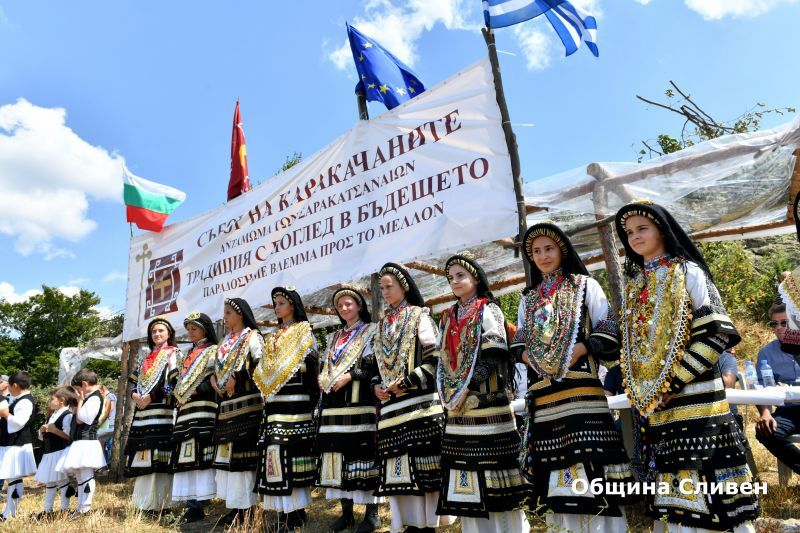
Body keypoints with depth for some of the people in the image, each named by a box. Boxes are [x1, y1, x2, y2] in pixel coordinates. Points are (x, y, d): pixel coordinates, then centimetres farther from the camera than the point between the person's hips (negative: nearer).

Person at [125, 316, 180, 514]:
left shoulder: (173, 354, 3)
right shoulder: (145, 358, 24)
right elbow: (135, 382, 21)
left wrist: (151, 397, -15)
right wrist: (135, 395, -1)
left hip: (162, 410, -6)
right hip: (143, 411, 6)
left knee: (158, 456, -10)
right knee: (144, 457, 4)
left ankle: (159, 504, -8)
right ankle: (144, 502, 9)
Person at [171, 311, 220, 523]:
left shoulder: (213, 351, 4)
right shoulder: (188, 355, 25)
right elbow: (179, 381, 24)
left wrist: (194, 392, -14)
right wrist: (178, 394, 5)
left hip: (203, 408, -7)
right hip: (186, 410, 7)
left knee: (200, 455, -13)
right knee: (187, 457, 2)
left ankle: (198, 505, -13)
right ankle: (193, 503, 4)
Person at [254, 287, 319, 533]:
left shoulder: (304, 332, 3)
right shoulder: (272, 336, 21)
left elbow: (311, 365, -6)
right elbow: (265, 368, 20)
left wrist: (312, 399, -13)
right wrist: (266, 389, 9)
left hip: (296, 400, -6)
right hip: (275, 401, 6)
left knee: (293, 450, -8)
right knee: (277, 451, 1)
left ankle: (296, 510, -2)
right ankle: (285, 511, 5)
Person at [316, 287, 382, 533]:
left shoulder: (371, 332, 5)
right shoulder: (334, 338, 23)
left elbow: (375, 363, -6)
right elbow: (323, 366, 22)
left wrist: (350, 376, -15)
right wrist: (323, 380, 1)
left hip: (360, 401, -6)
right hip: (335, 403, 6)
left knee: (363, 452, -7)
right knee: (339, 452, 4)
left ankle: (372, 513, 2)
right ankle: (346, 512, 14)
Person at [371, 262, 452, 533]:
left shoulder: (419, 316, 1)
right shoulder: (383, 324, 19)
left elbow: (433, 357, -8)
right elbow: (377, 360, 21)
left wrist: (408, 382, -14)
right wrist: (376, 385, 3)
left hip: (418, 399, -6)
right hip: (390, 403, 6)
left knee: (421, 459, -6)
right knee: (398, 463, 5)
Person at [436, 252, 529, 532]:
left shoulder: (489, 311, 1)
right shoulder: (447, 318, 18)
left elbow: (492, 357, -9)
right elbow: (442, 359, 15)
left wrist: (466, 390, -15)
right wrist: (447, 393, 1)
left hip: (488, 403, -5)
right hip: (458, 408, 5)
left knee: (493, 475, -3)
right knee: (467, 477, 6)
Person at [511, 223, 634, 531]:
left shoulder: (584, 285, 8)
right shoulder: (528, 298, 19)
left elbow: (608, 331, 0)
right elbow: (519, 343, 17)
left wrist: (578, 350, -14)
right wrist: (529, 356, -4)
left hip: (580, 385, -4)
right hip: (544, 392, 4)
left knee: (590, 467, -9)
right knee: (556, 475, 4)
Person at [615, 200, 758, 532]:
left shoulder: (688, 272, -1)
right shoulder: (634, 286, 16)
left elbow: (717, 332, -9)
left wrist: (676, 380, -15)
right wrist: (638, 387, 6)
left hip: (692, 394, -5)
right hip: (651, 399, 5)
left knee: (701, 481, -4)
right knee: (671, 489, 8)